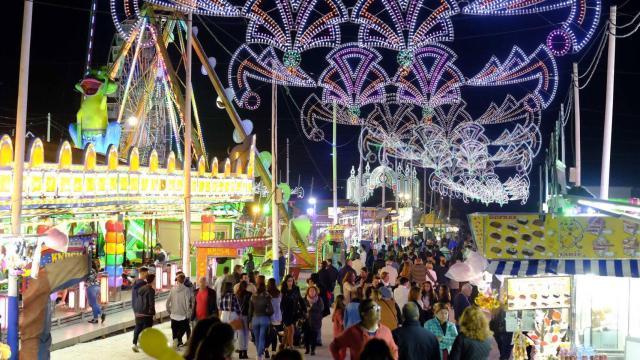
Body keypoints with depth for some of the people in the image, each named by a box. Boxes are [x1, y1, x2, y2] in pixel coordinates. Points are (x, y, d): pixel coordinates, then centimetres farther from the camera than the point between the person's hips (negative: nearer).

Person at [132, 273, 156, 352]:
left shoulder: (140, 288, 8)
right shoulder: (151, 290, -14)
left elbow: (136, 300, 13)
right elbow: (151, 303, -16)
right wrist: (153, 313, -10)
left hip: (138, 313, 6)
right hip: (147, 314, -6)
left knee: (138, 328, 13)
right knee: (147, 329, 5)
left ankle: (135, 343, 2)